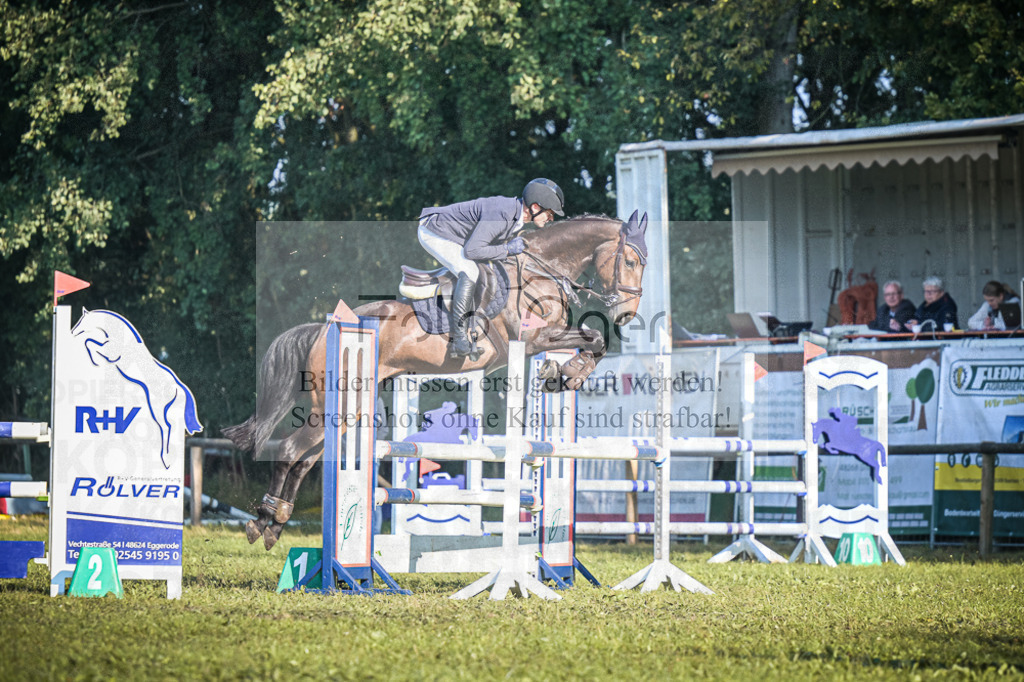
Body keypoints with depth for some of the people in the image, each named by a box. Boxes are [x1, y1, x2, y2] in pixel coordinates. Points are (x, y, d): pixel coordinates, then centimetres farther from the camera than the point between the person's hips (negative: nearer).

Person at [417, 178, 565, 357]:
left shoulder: (517, 214, 0)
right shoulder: (501, 215, -31)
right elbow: (472, 250, -33)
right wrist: (507, 250, -24)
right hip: (433, 233, -10)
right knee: (469, 272, -23)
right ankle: (460, 341, -22)